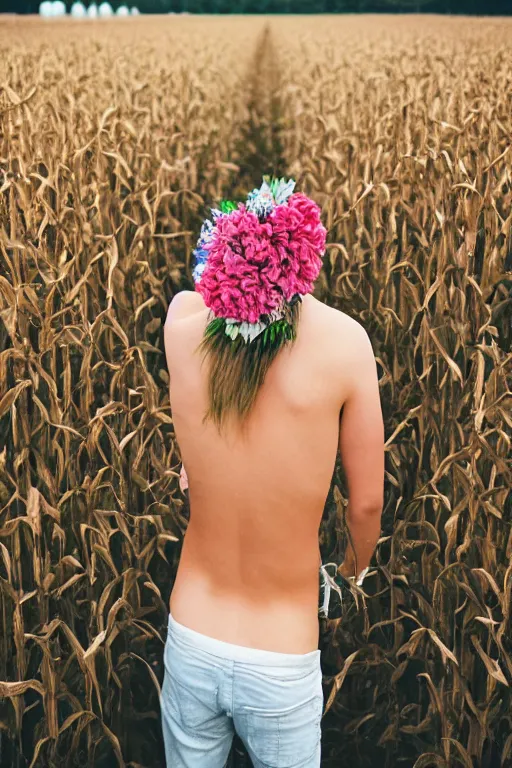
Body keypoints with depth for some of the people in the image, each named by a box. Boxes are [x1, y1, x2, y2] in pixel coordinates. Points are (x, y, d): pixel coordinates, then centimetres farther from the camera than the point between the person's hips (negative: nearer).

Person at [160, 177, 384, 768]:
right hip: (282, 667, -2)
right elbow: (367, 503, -6)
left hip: (191, 648, 3)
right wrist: (356, 565, 12)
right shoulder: (342, 340, -20)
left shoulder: (183, 321, -13)